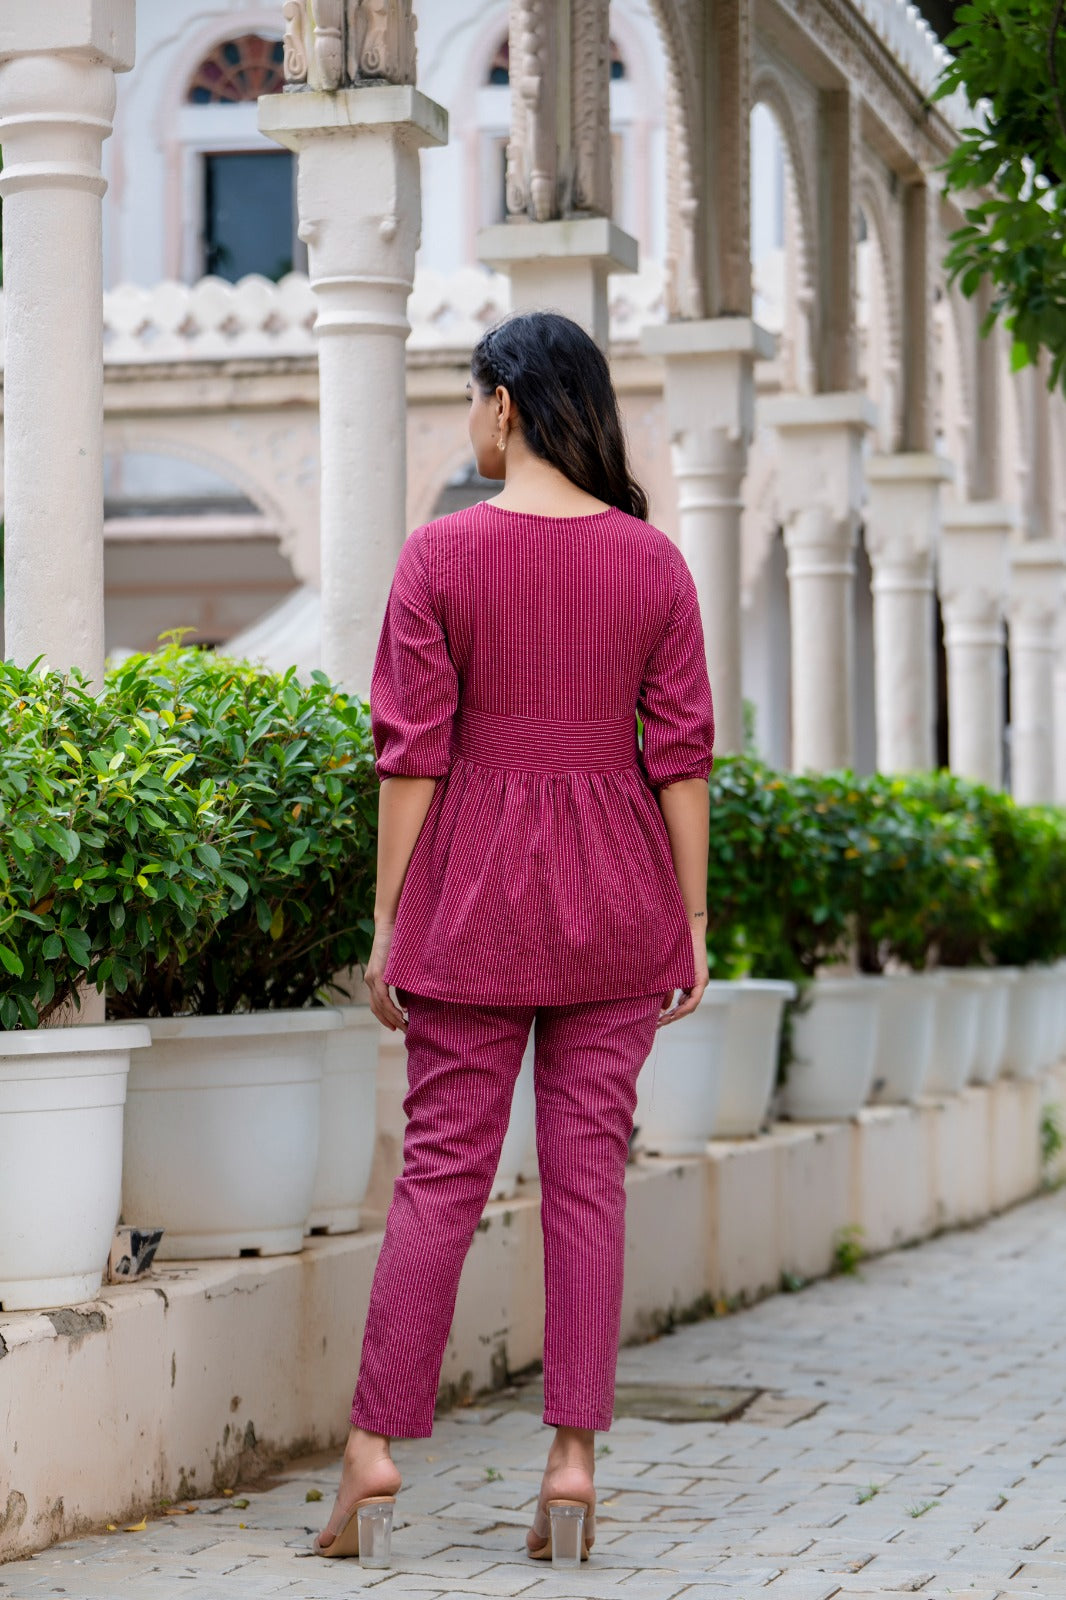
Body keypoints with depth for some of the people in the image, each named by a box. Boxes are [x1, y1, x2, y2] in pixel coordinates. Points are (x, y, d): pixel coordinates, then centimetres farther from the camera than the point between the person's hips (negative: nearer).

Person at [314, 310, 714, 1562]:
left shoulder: (442, 553, -6)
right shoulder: (652, 561, 1)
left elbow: (413, 752, -7)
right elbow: (682, 754, 0)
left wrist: (388, 920, -2)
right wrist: (691, 922, 6)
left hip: (477, 874, -2)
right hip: (617, 888, 2)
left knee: (442, 1168, 3)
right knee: (588, 1170, 5)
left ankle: (375, 1446, 4)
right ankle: (574, 1452, 4)